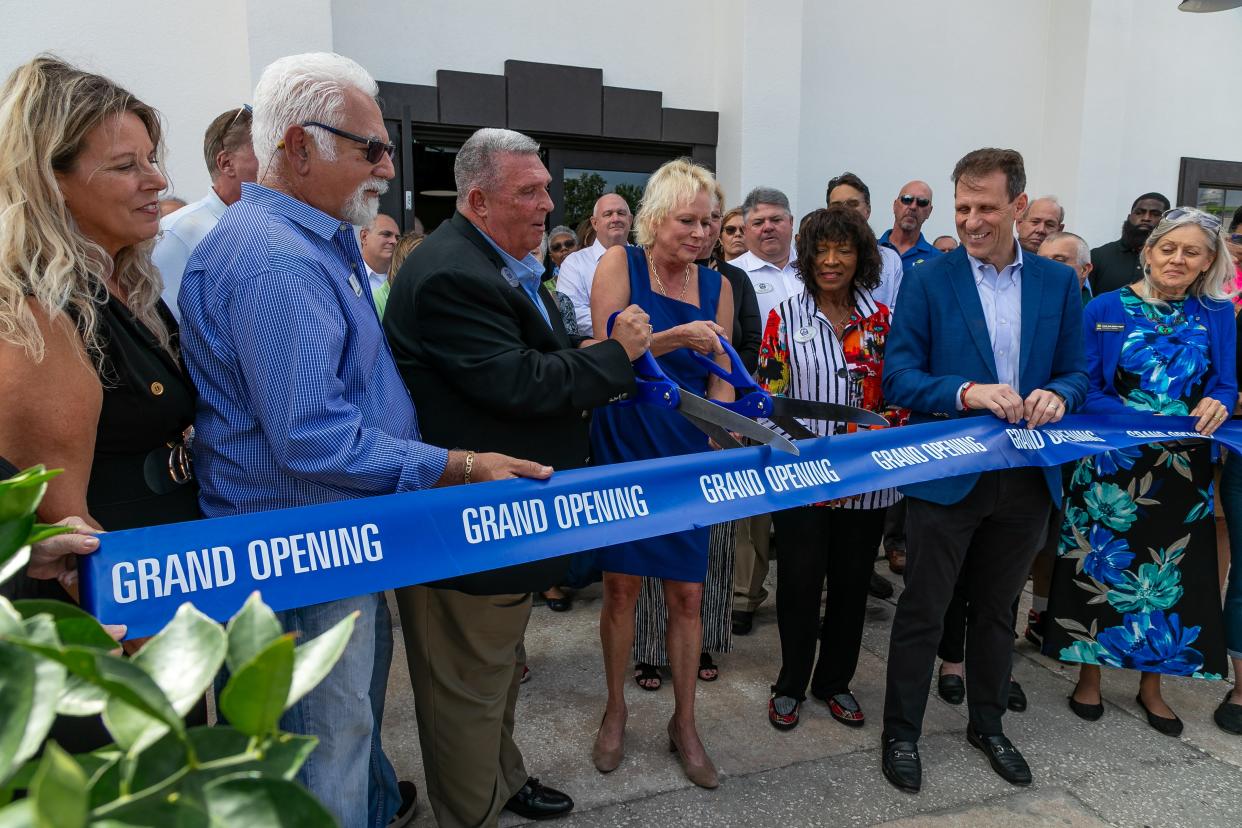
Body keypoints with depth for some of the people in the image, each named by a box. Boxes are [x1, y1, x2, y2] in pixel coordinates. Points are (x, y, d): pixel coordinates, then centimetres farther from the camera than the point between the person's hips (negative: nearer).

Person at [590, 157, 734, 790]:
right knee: (621, 587, 8)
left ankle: (684, 723, 28)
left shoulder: (716, 286, 4)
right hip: (623, 448, -2)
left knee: (687, 595, 8)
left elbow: (719, 380, 5)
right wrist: (675, 338, -25)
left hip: (686, 454, 3)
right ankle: (616, 711, 31)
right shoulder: (619, 264, -5)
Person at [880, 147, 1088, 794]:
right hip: (946, 475, -3)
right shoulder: (928, 282, -6)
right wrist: (967, 393, -26)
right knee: (922, 612, 7)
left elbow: (1074, 373, 8)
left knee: (997, 608, 19)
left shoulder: (1058, 283, 5)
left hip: (1026, 479, 4)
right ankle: (901, 734, 24)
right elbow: (898, 378, -10)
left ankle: (987, 725, 39)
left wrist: (1056, 395, -15)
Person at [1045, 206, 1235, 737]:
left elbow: (1225, 386, 3)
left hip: (1183, 469, 3)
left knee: (1169, 573, 11)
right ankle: (1089, 674, 25)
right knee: (1102, 564, 6)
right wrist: (1138, 421, -22)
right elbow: (1085, 388, -7)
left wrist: (1218, 404, -20)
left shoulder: (1217, 315, 4)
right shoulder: (1106, 310, -4)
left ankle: (1152, 683, 30)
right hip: (1112, 464, -2)